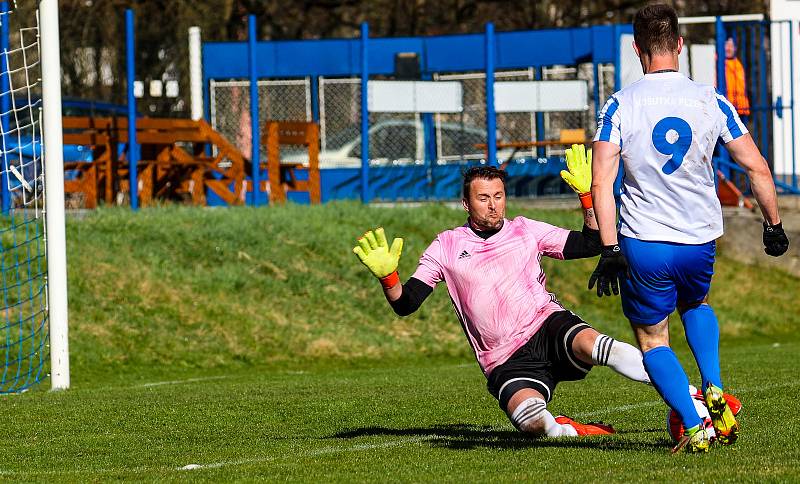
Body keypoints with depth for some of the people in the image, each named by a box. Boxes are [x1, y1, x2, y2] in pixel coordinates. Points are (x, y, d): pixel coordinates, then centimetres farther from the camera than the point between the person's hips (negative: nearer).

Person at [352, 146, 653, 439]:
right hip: (506, 364, -1)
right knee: (533, 423, -32)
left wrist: (587, 194, 0)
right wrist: (386, 276, -12)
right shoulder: (446, 246, 11)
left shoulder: (525, 231, 14)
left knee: (587, 342, -37)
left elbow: (591, 244, 11)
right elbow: (405, 304, 7)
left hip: (546, 326, 1)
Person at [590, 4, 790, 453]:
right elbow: (758, 168, 2)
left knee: (653, 340, 16)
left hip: (643, 246, -3)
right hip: (700, 239, 3)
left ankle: (693, 427, 0)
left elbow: (601, 184, -14)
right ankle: (713, 390, 13)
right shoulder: (710, 100, -2)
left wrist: (610, 250, -12)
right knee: (695, 304, 34)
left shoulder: (620, 106, -7)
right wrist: (774, 226, 15)